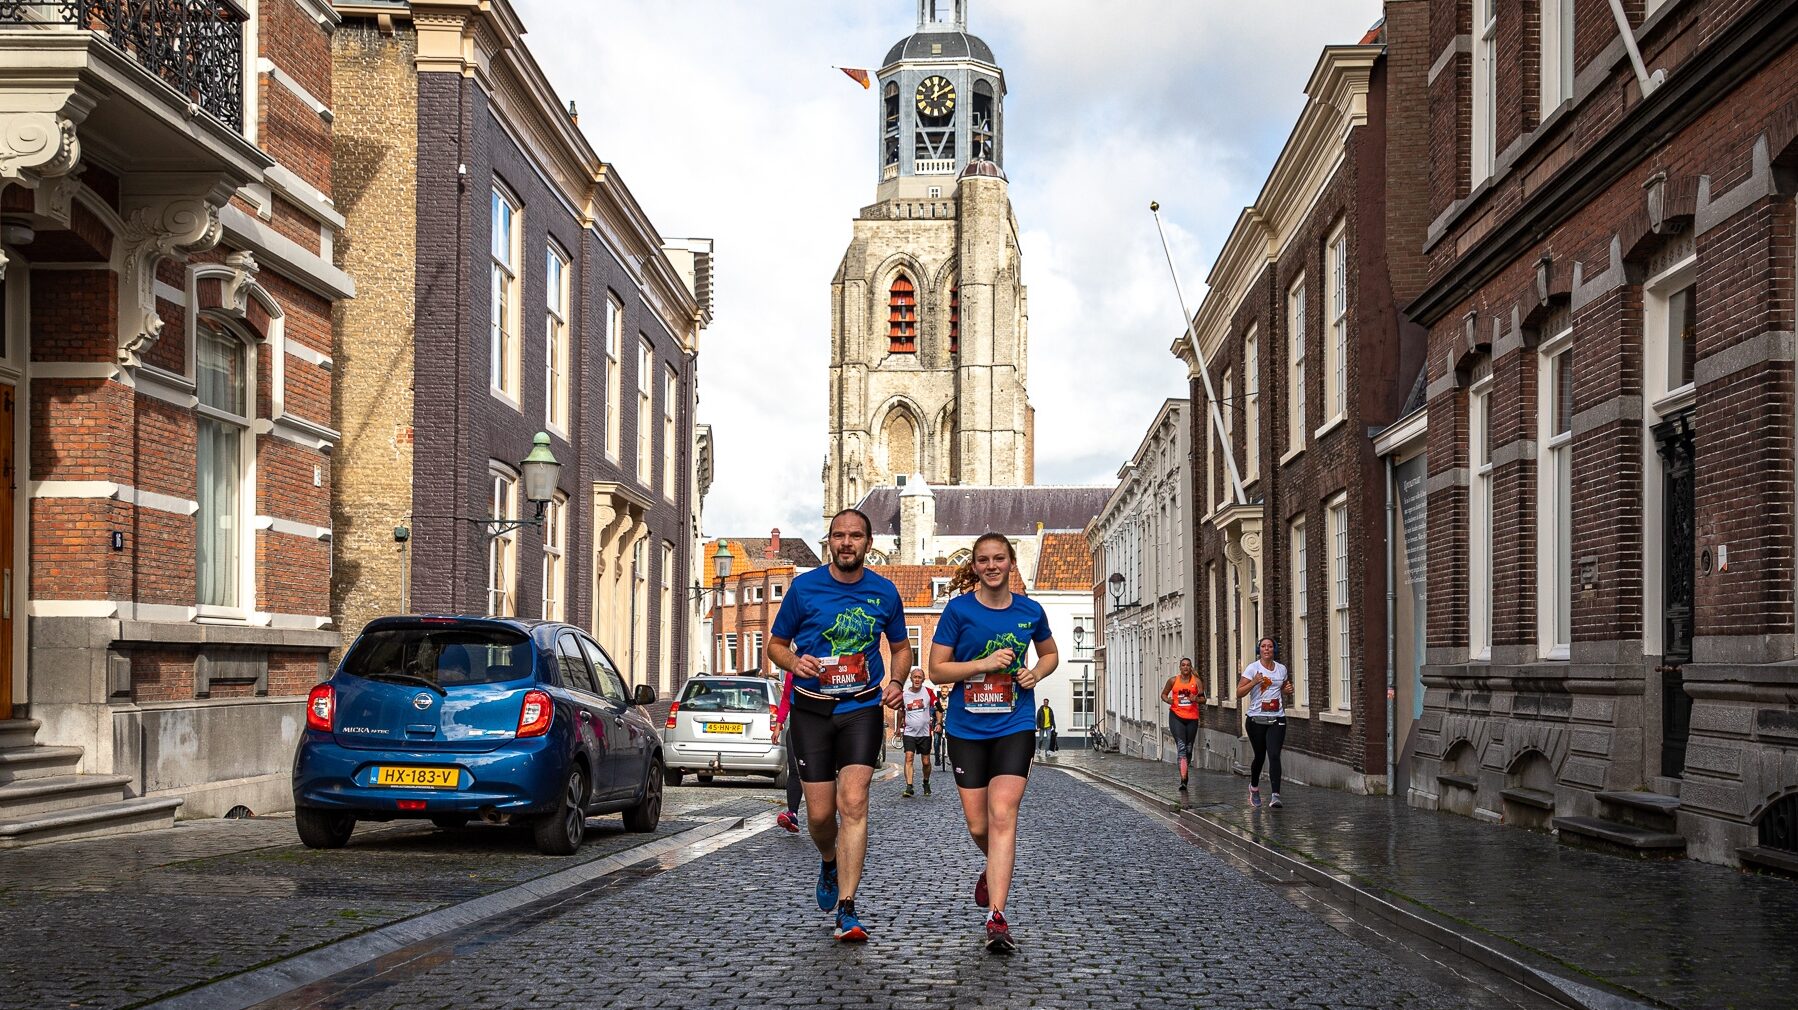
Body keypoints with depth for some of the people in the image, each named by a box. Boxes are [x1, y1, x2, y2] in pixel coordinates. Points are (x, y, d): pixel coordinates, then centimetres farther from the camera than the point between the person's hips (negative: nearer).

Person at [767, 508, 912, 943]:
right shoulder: (804, 587, -1)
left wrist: (895, 681, -3)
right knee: (820, 813, 1)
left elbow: (901, 647, 18)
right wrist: (795, 663, -15)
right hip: (811, 710, 0)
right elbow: (775, 644, 8)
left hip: (862, 708, 0)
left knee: (853, 803, -14)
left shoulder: (884, 592, 4)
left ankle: (847, 910, -11)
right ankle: (830, 862, 37)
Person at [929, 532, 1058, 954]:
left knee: (1002, 817, -15)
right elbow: (937, 669, -4)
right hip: (966, 729, 0)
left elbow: (1050, 654, 21)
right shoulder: (959, 609, -3)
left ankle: (996, 917, -17)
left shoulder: (1030, 611, 3)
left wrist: (1035, 673, -1)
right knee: (978, 827, 6)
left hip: (1014, 727, 0)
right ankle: (997, 868, 42)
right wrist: (986, 663, -17)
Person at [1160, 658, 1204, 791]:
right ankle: (1183, 780, -20)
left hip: (1192, 717, 2)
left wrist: (1196, 699, -17)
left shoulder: (1196, 681, 4)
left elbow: (1203, 700, 5)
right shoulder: (1173, 680, 4)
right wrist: (1168, 700, -7)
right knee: (1181, 747, -13)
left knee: (1188, 749, 11)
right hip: (1176, 716, -2)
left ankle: (1184, 773, 35)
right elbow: (1163, 694, 15)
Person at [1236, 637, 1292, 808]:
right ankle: (1254, 787, 37)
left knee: (1274, 755, -14)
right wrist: (1254, 682, -20)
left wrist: (1288, 690, 4)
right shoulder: (1252, 668, -2)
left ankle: (1275, 795, -19)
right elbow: (1239, 693, -5)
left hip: (1277, 719, 1)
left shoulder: (1281, 669, 9)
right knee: (1259, 756, 10)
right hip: (1257, 718, -1)